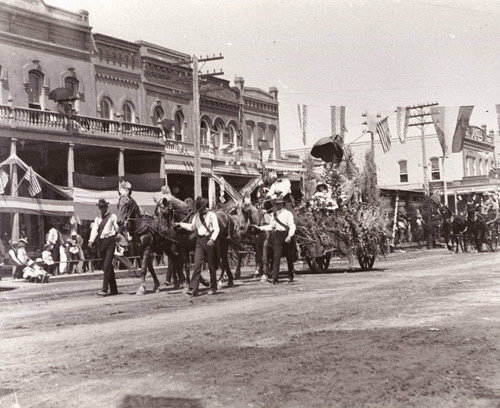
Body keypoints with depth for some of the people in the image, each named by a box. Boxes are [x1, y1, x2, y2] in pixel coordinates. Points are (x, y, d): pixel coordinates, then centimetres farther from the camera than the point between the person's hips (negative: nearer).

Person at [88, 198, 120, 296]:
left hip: (110, 241, -5)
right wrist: (91, 241, -10)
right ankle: (113, 289, 18)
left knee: (107, 265, -12)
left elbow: (117, 228, 2)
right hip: (100, 242, 5)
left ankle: (104, 289, -15)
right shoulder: (97, 218, 16)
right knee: (106, 267, 9)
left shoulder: (112, 216, 6)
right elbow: (94, 230, 4)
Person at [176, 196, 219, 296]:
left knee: (211, 265, 6)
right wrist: (181, 224, 17)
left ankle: (213, 288, 17)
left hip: (209, 240, -4)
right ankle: (193, 288, -10)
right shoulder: (196, 216, 10)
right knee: (197, 263, -6)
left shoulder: (212, 215, -6)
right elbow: (192, 227, 22)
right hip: (199, 240, 4)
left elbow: (216, 229, -12)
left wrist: (212, 239, -26)